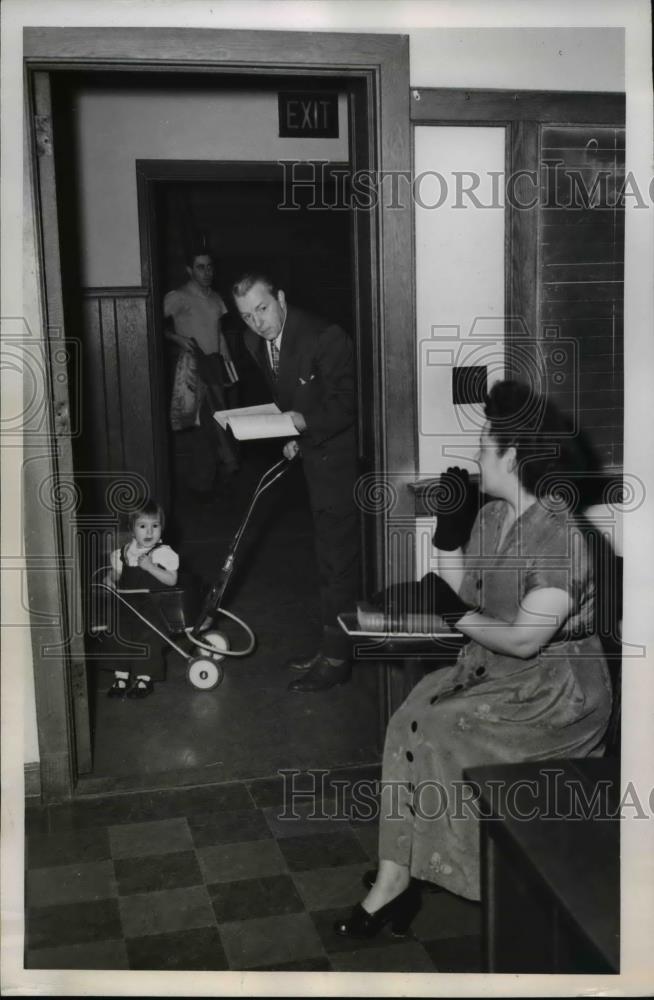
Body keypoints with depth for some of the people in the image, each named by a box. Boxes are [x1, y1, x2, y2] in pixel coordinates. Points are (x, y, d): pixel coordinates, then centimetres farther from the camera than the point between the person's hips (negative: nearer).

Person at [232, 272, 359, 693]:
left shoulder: (325, 338, -22)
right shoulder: (256, 342, 3)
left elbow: (348, 402, -22)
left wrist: (305, 422, -32)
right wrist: (289, 436, 3)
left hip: (340, 456, -9)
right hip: (312, 451, 9)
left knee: (338, 559, -3)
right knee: (333, 556, 18)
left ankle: (336, 658, 8)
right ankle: (333, 648, 30)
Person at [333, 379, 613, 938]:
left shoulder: (559, 538, -23)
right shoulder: (491, 517, 4)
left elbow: (524, 639, -23)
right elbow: (464, 589, 8)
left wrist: (457, 617, -16)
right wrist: (447, 529, -2)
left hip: (554, 690, -8)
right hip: (494, 667, 8)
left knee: (431, 734, -18)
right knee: (408, 720, -11)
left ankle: (397, 876, 0)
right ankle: (398, 877, -6)